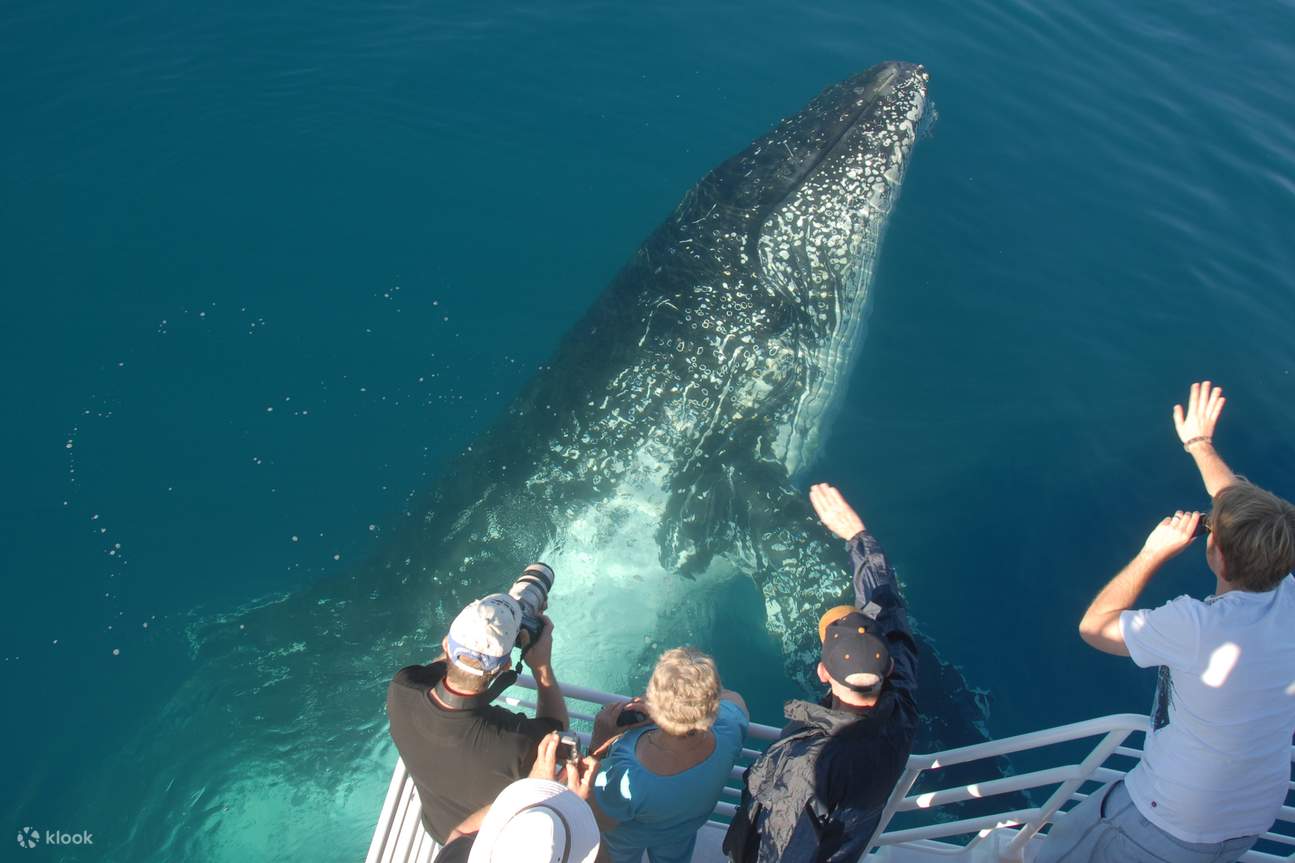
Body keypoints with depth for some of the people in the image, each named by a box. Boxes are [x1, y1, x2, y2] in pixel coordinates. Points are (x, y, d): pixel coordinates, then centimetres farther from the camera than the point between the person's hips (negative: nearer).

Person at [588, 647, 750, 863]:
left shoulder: (625, 779, -50)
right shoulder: (732, 728, -42)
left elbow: (600, 822, -26)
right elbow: (730, 696, -16)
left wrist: (598, 743, -28)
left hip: (628, 837, -2)